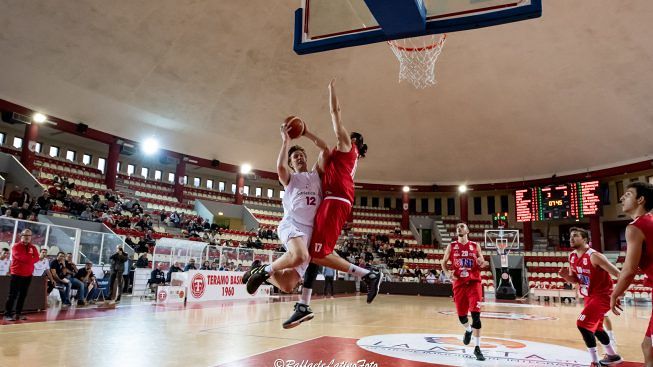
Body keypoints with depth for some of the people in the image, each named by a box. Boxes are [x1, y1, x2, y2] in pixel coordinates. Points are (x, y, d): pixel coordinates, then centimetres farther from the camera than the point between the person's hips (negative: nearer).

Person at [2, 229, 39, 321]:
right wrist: (30, 258, -10)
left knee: (23, 295, 8)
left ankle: (18, 313, 16)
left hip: (28, 275, 5)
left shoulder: (33, 247, 9)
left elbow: (36, 258, -3)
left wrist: (26, 259, -16)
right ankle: (7, 314, 1)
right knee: (13, 295, -4)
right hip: (16, 274, -5)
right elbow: (20, 256, -21)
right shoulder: (16, 246, -5)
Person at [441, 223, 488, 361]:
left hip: (474, 282, -1)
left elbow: (481, 263, 10)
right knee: (461, 316, 9)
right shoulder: (451, 246, 4)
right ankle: (468, 330, 45)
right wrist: (448, 273, -8)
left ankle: (477, 348, -2)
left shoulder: (475, 246, 3)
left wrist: (482, 264, -14)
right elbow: (444, 263, 11)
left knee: (475, 314, -12)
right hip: (459, 283, 1)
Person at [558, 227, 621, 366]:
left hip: (602, 296, -9)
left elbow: (618, 274, -21)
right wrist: (565, 276, -11)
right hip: (590, 296, 9)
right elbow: (575, 279, 10)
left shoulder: (594, 256, -25)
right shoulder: (572, 257, 0)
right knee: (595, 327, 23)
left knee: (583, 324, -18)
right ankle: (612, 356, 45)